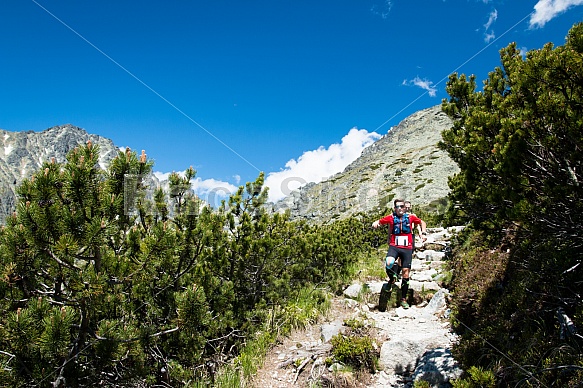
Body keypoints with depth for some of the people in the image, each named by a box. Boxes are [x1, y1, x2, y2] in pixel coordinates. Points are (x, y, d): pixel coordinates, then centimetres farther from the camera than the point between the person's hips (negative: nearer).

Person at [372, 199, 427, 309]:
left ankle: (403, 299, 17)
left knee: (406, 273, 3)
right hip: (394, 246, -2)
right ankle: (392, 279, 3)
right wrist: (375, 223, -18)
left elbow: (422, 223, 20)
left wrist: (423, 233, 5)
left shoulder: (410, 217, 4)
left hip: (407, 248, 2)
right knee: (388, 263, -32)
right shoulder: (391, 218, 0)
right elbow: (379, 222, 5)